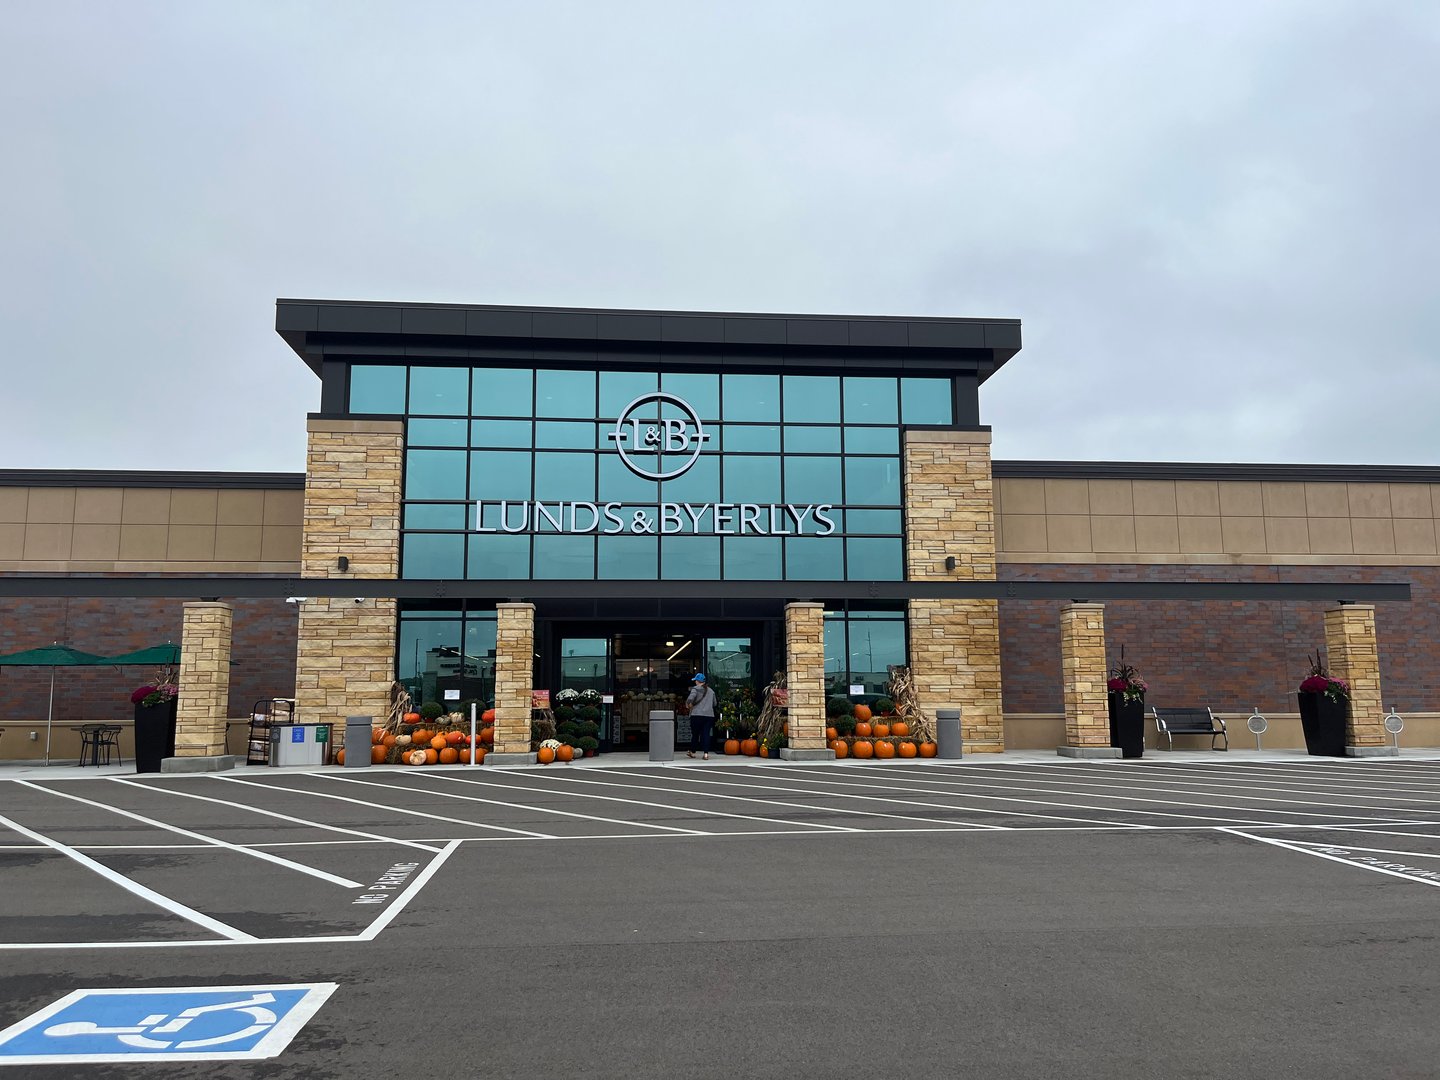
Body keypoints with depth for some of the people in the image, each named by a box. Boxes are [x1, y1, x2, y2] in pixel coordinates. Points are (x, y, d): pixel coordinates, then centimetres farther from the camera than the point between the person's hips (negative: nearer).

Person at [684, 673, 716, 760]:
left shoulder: (696, 689, -4)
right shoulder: (711, 691, 15)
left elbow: (690, 699, -19)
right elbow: (714, 703, 21)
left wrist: (687, 705, -1)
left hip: (697, 714, -4)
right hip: (709, 715, 4)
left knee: (695, 734, 9)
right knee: (706, 734, 2)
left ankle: (692, 752, 23)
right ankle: (706, 753, -7)